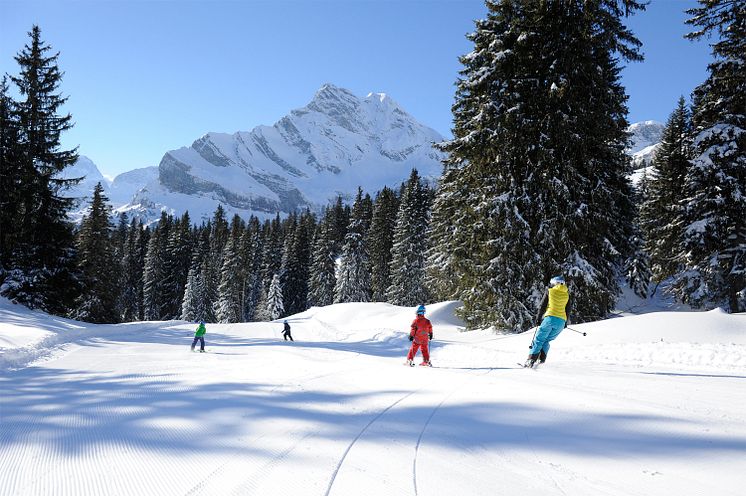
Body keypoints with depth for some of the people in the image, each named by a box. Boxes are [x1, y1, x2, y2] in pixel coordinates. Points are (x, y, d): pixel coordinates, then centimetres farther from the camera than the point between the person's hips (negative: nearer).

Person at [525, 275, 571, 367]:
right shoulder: (567, 294, 15)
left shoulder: (549, 291, 7)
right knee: (546, 341, 15)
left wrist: (538, 318, 10)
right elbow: (567, 310, 19)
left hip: (550, 318, -3)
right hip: (562, 321, 4)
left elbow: (542, 306, 4)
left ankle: (531, 360, -12)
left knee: (539, 339, 3)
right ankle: (542, 359, -5)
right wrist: (565, 322, 29)